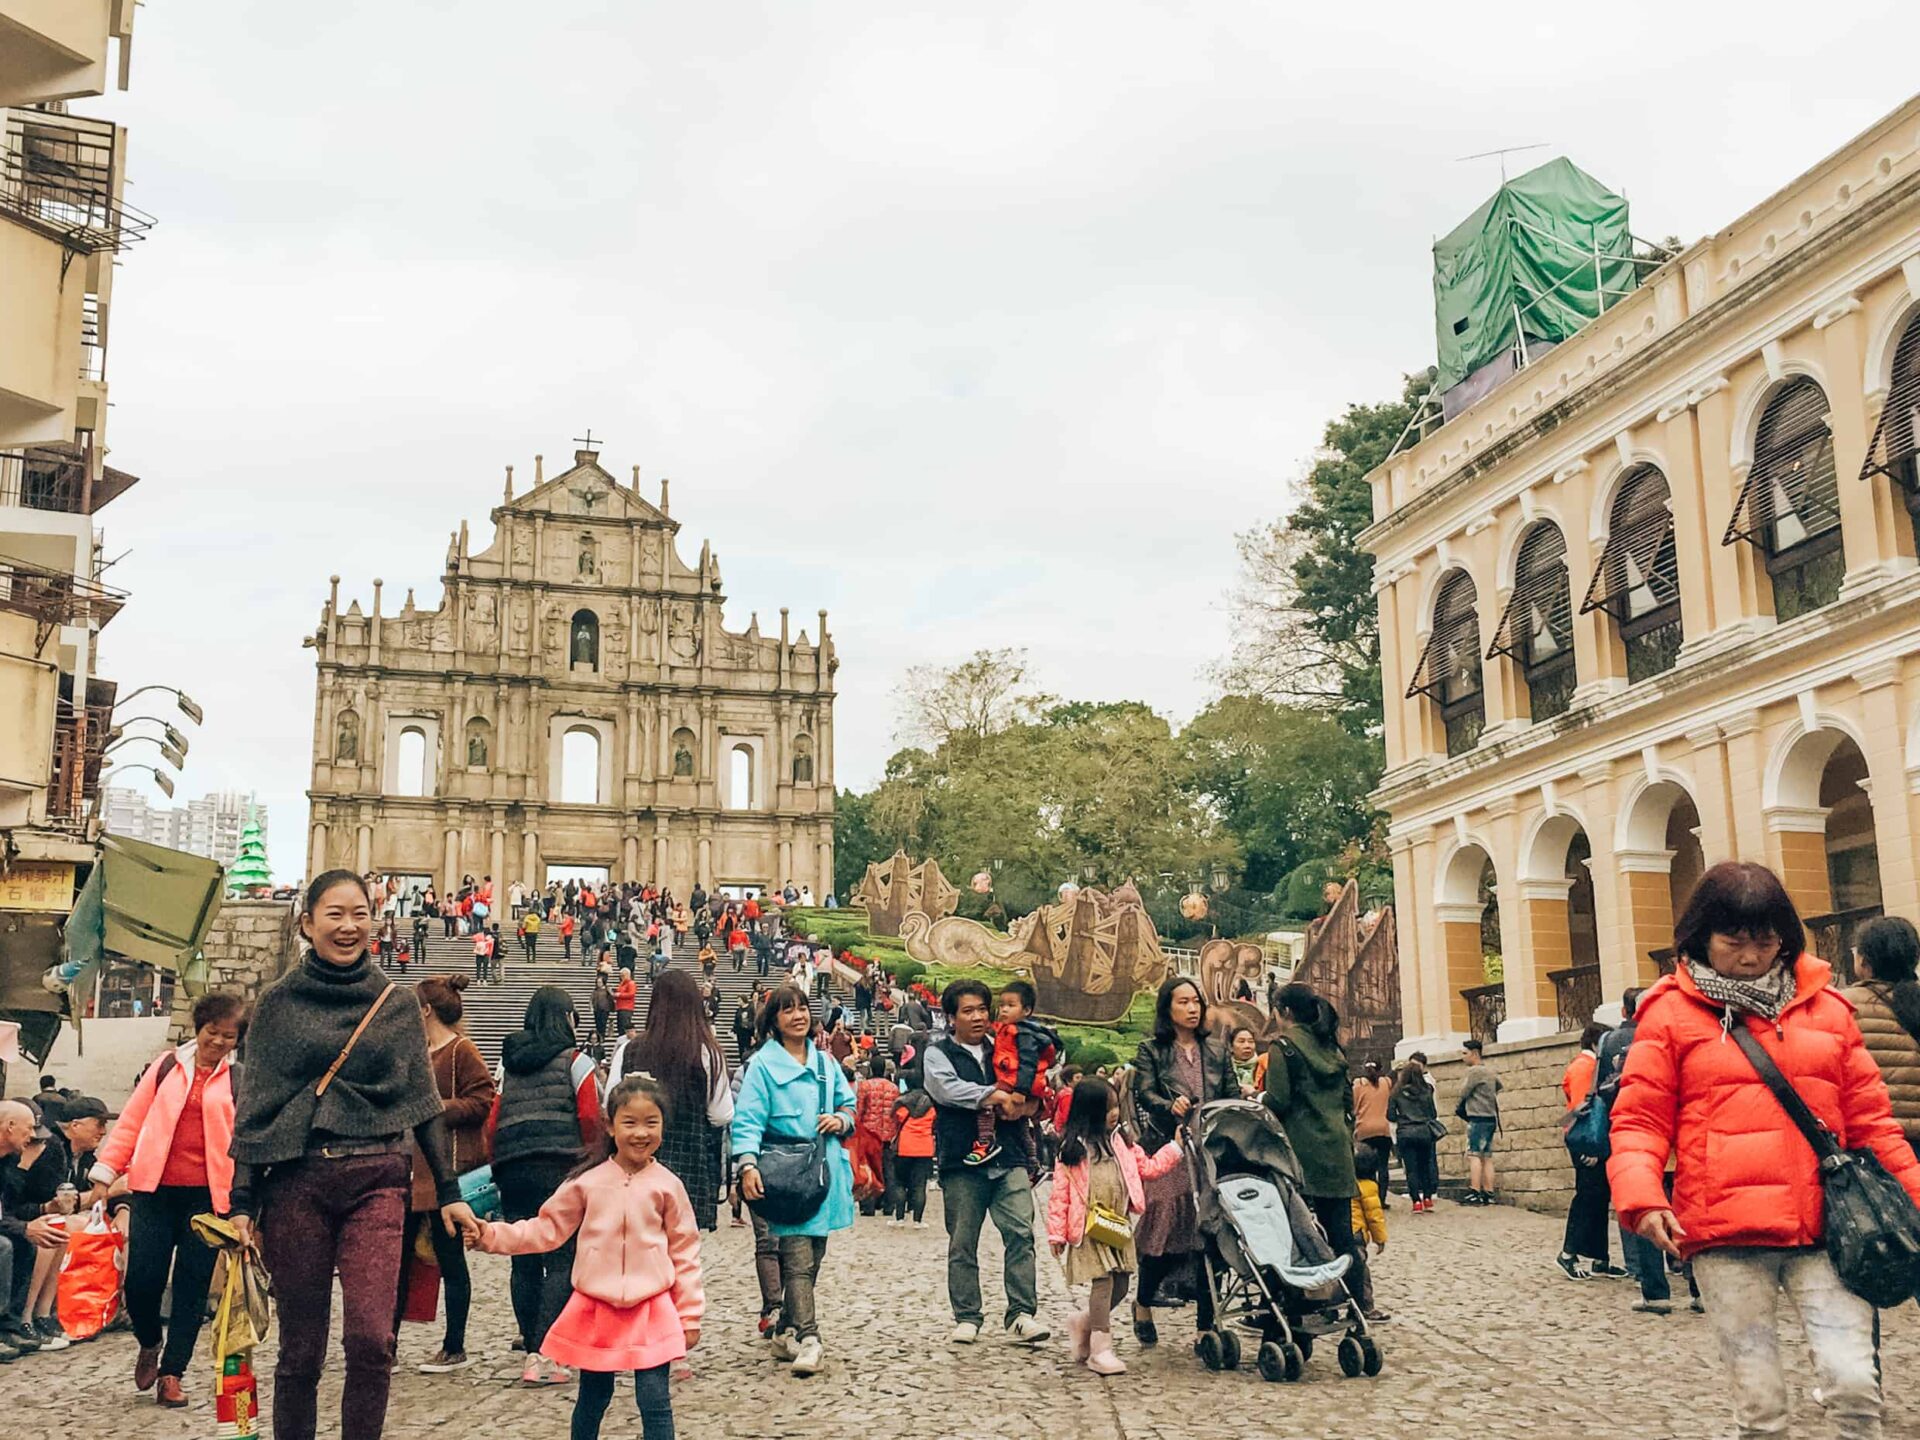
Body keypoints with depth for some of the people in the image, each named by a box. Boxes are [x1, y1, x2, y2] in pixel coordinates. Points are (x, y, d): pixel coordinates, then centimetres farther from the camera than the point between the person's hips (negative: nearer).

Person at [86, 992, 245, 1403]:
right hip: (156, 1189, 1)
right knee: (141, 1280, -2)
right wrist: (105, 1175, 4)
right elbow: (132, 1121, 10)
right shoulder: (168, 1065, 8)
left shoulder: (240, 1078, 3)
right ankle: (150, 1343, 28)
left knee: (192, 1284, 3)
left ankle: (173, 1371, 16)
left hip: (207, 1195, -1)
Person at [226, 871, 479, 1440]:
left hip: (376, 1182, 0)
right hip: (295, 1181, 0)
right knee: (301, 1348, 5)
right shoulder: (279, 1002, 4)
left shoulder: (395, 1005, 7)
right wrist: (241, 1202, -1)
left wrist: (449, 1191, 7)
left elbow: (423, 1102, 11)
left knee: (370, 1338, -14)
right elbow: (253, 1106, 4)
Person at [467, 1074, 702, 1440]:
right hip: (595, 1310, 2)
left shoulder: (667, 1185, -2)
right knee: (592, 1399, 15)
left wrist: (690, 1314, 4)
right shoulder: (587, 1182, 0)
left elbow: (685, 1252, 3)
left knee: (655, 1402, -3)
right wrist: (493, 1236, -4)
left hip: (652, 1312, -1)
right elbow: (548, 1229, 7)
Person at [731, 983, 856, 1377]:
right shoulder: (763, 1064, -3)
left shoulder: (824, 1063, 15)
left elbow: (848, 1105, 23)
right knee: (798, 1258, -12)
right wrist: (748, 1165, -24)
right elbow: (748, 1120, -11)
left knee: (812, 1257, 11)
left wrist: (842, 1120, 0)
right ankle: (807, 1339, -13)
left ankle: (786, 1331, 23)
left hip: (825, 1170, 6)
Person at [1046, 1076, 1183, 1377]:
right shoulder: (1072, 1149, -5)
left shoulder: (1120, 1142, 12)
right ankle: (1100, 1350, -1)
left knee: (1119, 1287, 7)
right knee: (1103, 1282, -10)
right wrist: (1056, 1233, -9)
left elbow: (1148, 1168, 16)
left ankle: (1083, 1323, 31)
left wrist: (1175, 1147, 9)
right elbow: (1060, 1193, -6)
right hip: (1089, 1227, -6)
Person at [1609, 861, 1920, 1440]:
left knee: (1854, 1383, -9)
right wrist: (1642, 1197, -15)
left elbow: (1868, 1116, 18)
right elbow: (1639, 1121, 1)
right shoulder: (1671, 1013, 3)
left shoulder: (1824, 1005, 13)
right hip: (1726, 1240, -2)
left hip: (1824, 1231, 2)